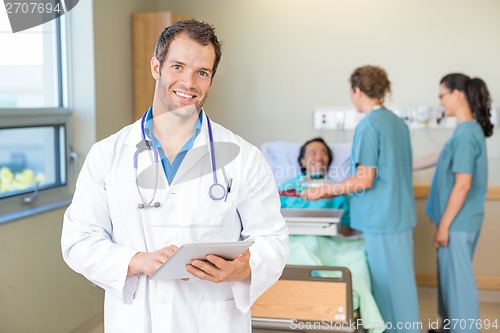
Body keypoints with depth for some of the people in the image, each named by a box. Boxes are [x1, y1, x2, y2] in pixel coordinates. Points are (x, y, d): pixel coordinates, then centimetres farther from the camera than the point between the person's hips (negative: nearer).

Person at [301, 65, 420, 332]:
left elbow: (364, 180, -20)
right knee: (399, 278, 17)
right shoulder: (398, 123, 9)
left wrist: (325, 190, -11)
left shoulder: (368, 125, -16)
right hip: (401, 212, 9)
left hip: (381, 217, -8)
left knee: (388, 282, 2)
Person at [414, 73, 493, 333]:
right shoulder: (470, 130, 10)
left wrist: (444, 225, -18)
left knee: (458, 279, 1)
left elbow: (462, 185, -23)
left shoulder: (465, 133, -20)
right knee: (450, 276, 20)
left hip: (458, 223, -10)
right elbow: (440, 158, 24)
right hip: (459, 221, 10)